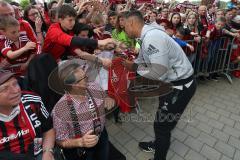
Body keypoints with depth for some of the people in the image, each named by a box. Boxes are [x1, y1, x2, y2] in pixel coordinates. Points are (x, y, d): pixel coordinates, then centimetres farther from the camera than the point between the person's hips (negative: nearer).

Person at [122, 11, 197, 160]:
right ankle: (158, 145, 50)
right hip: (172, 82, 9)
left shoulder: (151, 36, -27)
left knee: (162, 125, 5)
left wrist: (136, 68, -16)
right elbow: (140, 63, 10)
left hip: (181, 85, -9)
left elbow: (158, 73, -32)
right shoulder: (147, 36, 5)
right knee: (161, 119, 25)